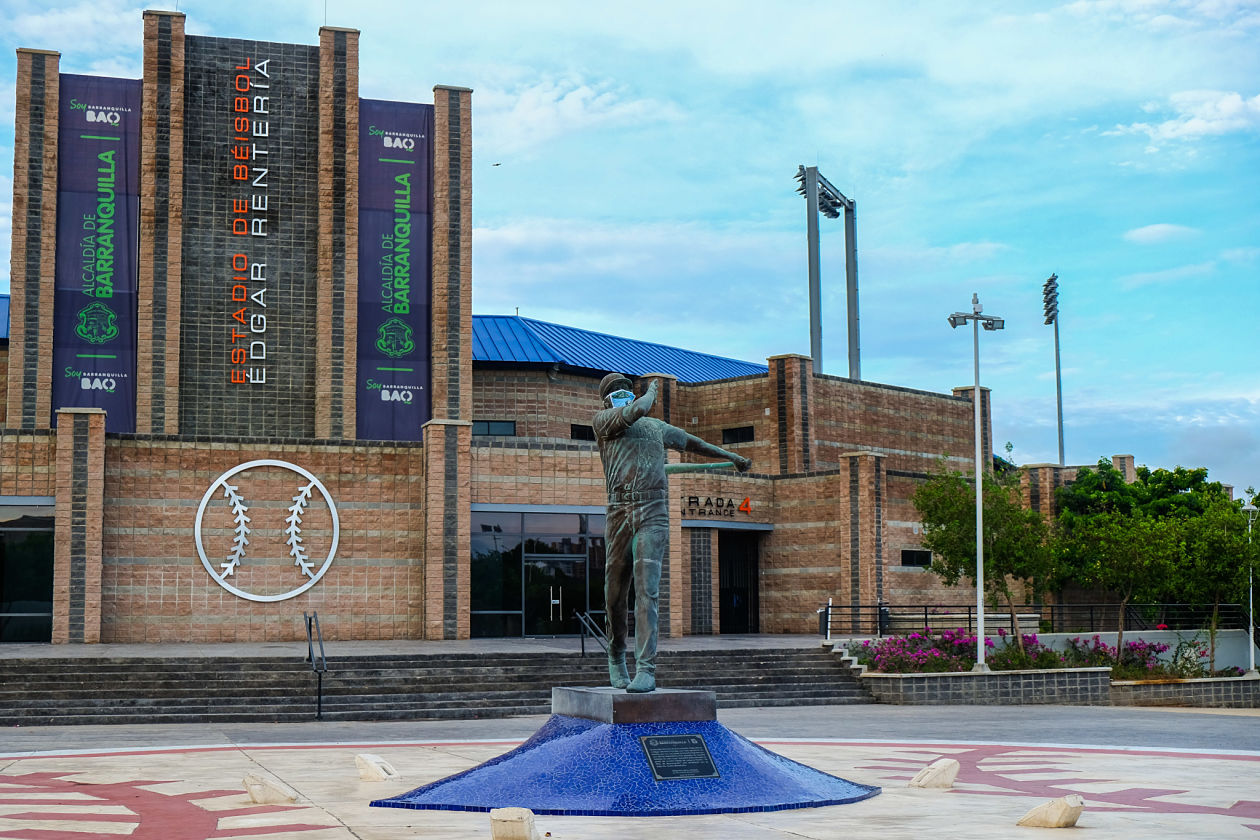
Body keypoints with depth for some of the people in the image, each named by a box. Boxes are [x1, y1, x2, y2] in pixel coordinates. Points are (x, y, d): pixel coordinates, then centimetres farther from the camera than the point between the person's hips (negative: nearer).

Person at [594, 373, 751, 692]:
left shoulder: (657, 427, 27)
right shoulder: (603, 420, 11)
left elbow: (692, 442, 39)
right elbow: (636, 411, -7)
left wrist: (731, 456, 45)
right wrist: (651, 392, 13)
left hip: (654, 513, 1)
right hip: (620, 513, -1)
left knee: (647, 591, -12)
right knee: (615, 593, 4)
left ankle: (646, 669, -18)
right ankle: (616, 656, 29)